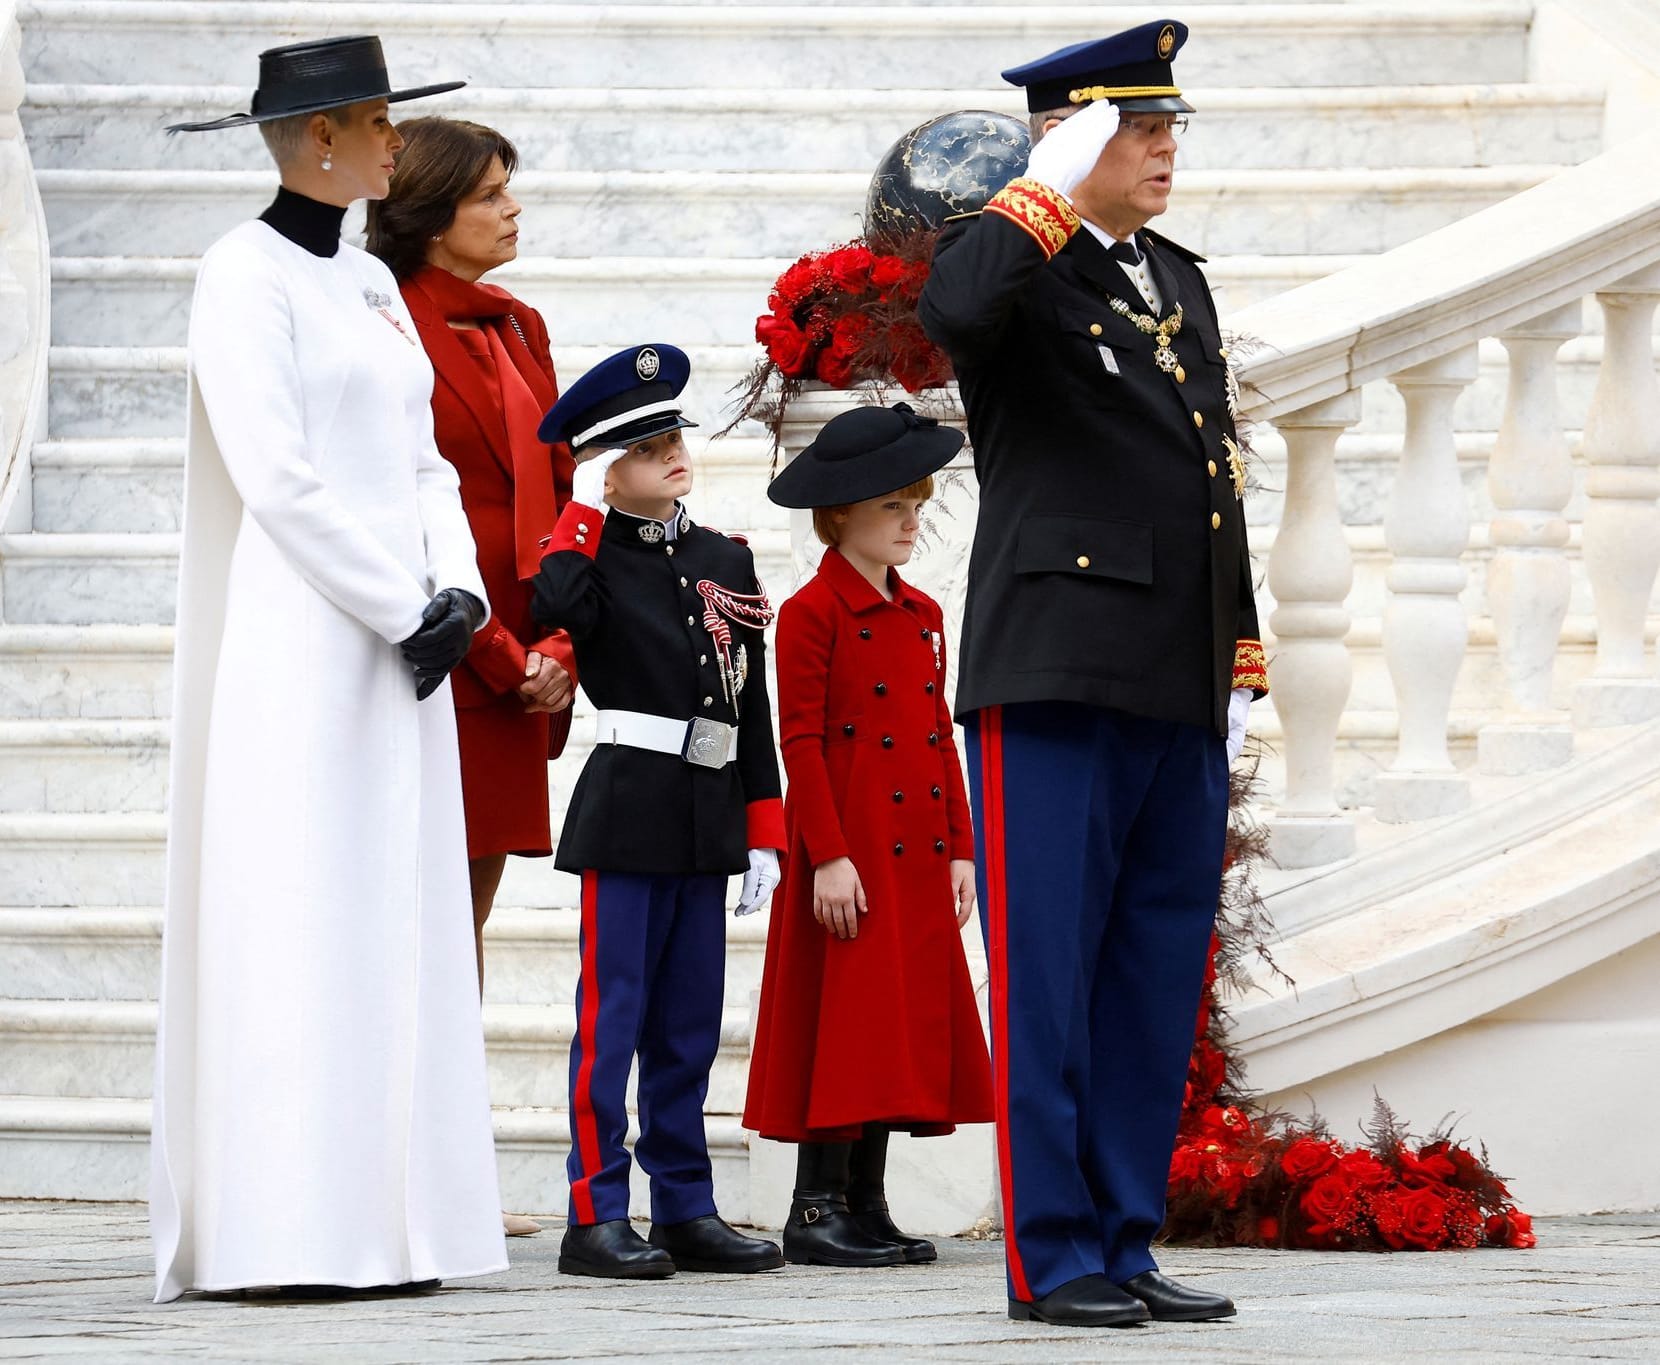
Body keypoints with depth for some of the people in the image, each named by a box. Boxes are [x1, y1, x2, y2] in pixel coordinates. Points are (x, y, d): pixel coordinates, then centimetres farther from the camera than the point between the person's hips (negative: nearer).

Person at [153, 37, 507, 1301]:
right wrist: (407, 610, -14)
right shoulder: (248, 273, -7)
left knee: (397, 924, 5)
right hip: (298, 641, -8)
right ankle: (293, 1229, -9)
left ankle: (385, 1219, 6)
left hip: (400, 644, 8)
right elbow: (275, 474, -14)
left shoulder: (370, 283, 17)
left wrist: (458, 590, -1)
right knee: (299, 917, -9)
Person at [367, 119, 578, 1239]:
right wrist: (500, 659, -14)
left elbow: (556, 496, 15)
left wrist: (558, 651, 1)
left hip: (519, 664, 8)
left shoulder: (518, 330, 16)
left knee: (473, 900, 9)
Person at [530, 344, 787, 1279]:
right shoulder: (596, 557, -3)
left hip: (709, 819, 5)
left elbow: (754, 707, 14)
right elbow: (556, 607, -29)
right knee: (614, 1016, -4)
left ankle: (687, 1209, 14)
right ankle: (596, 1217, -1)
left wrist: (764, 834, 10)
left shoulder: (727, 561, 12)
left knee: (690, 1024, 9)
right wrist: (586, 513, -16)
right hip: (627, 809, -5)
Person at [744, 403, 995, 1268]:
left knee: (904, 1020, 7)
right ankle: (817, 1209, -3)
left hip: (919, 861, 7)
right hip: (851, 854, -7)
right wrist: (828, 856, -16)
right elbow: (801, 743, -11)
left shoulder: (923, 615, 15)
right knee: (844, 1025, -7)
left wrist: (961, 852, 12)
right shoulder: (811, 614, -7)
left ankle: (867, 1206, 12)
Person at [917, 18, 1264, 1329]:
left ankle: (1125, 1244, 15)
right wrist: (1052, 188, -18)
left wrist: (1241, 667, 18)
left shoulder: (1183, 282, 19)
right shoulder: (1019, 259, -3)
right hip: (1059, 678, -7)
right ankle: (1053, 1256, 0)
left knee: (1157, 985, 9)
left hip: (1180, 699, 7)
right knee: (1048, 975, -4)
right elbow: (954, 309, -30)